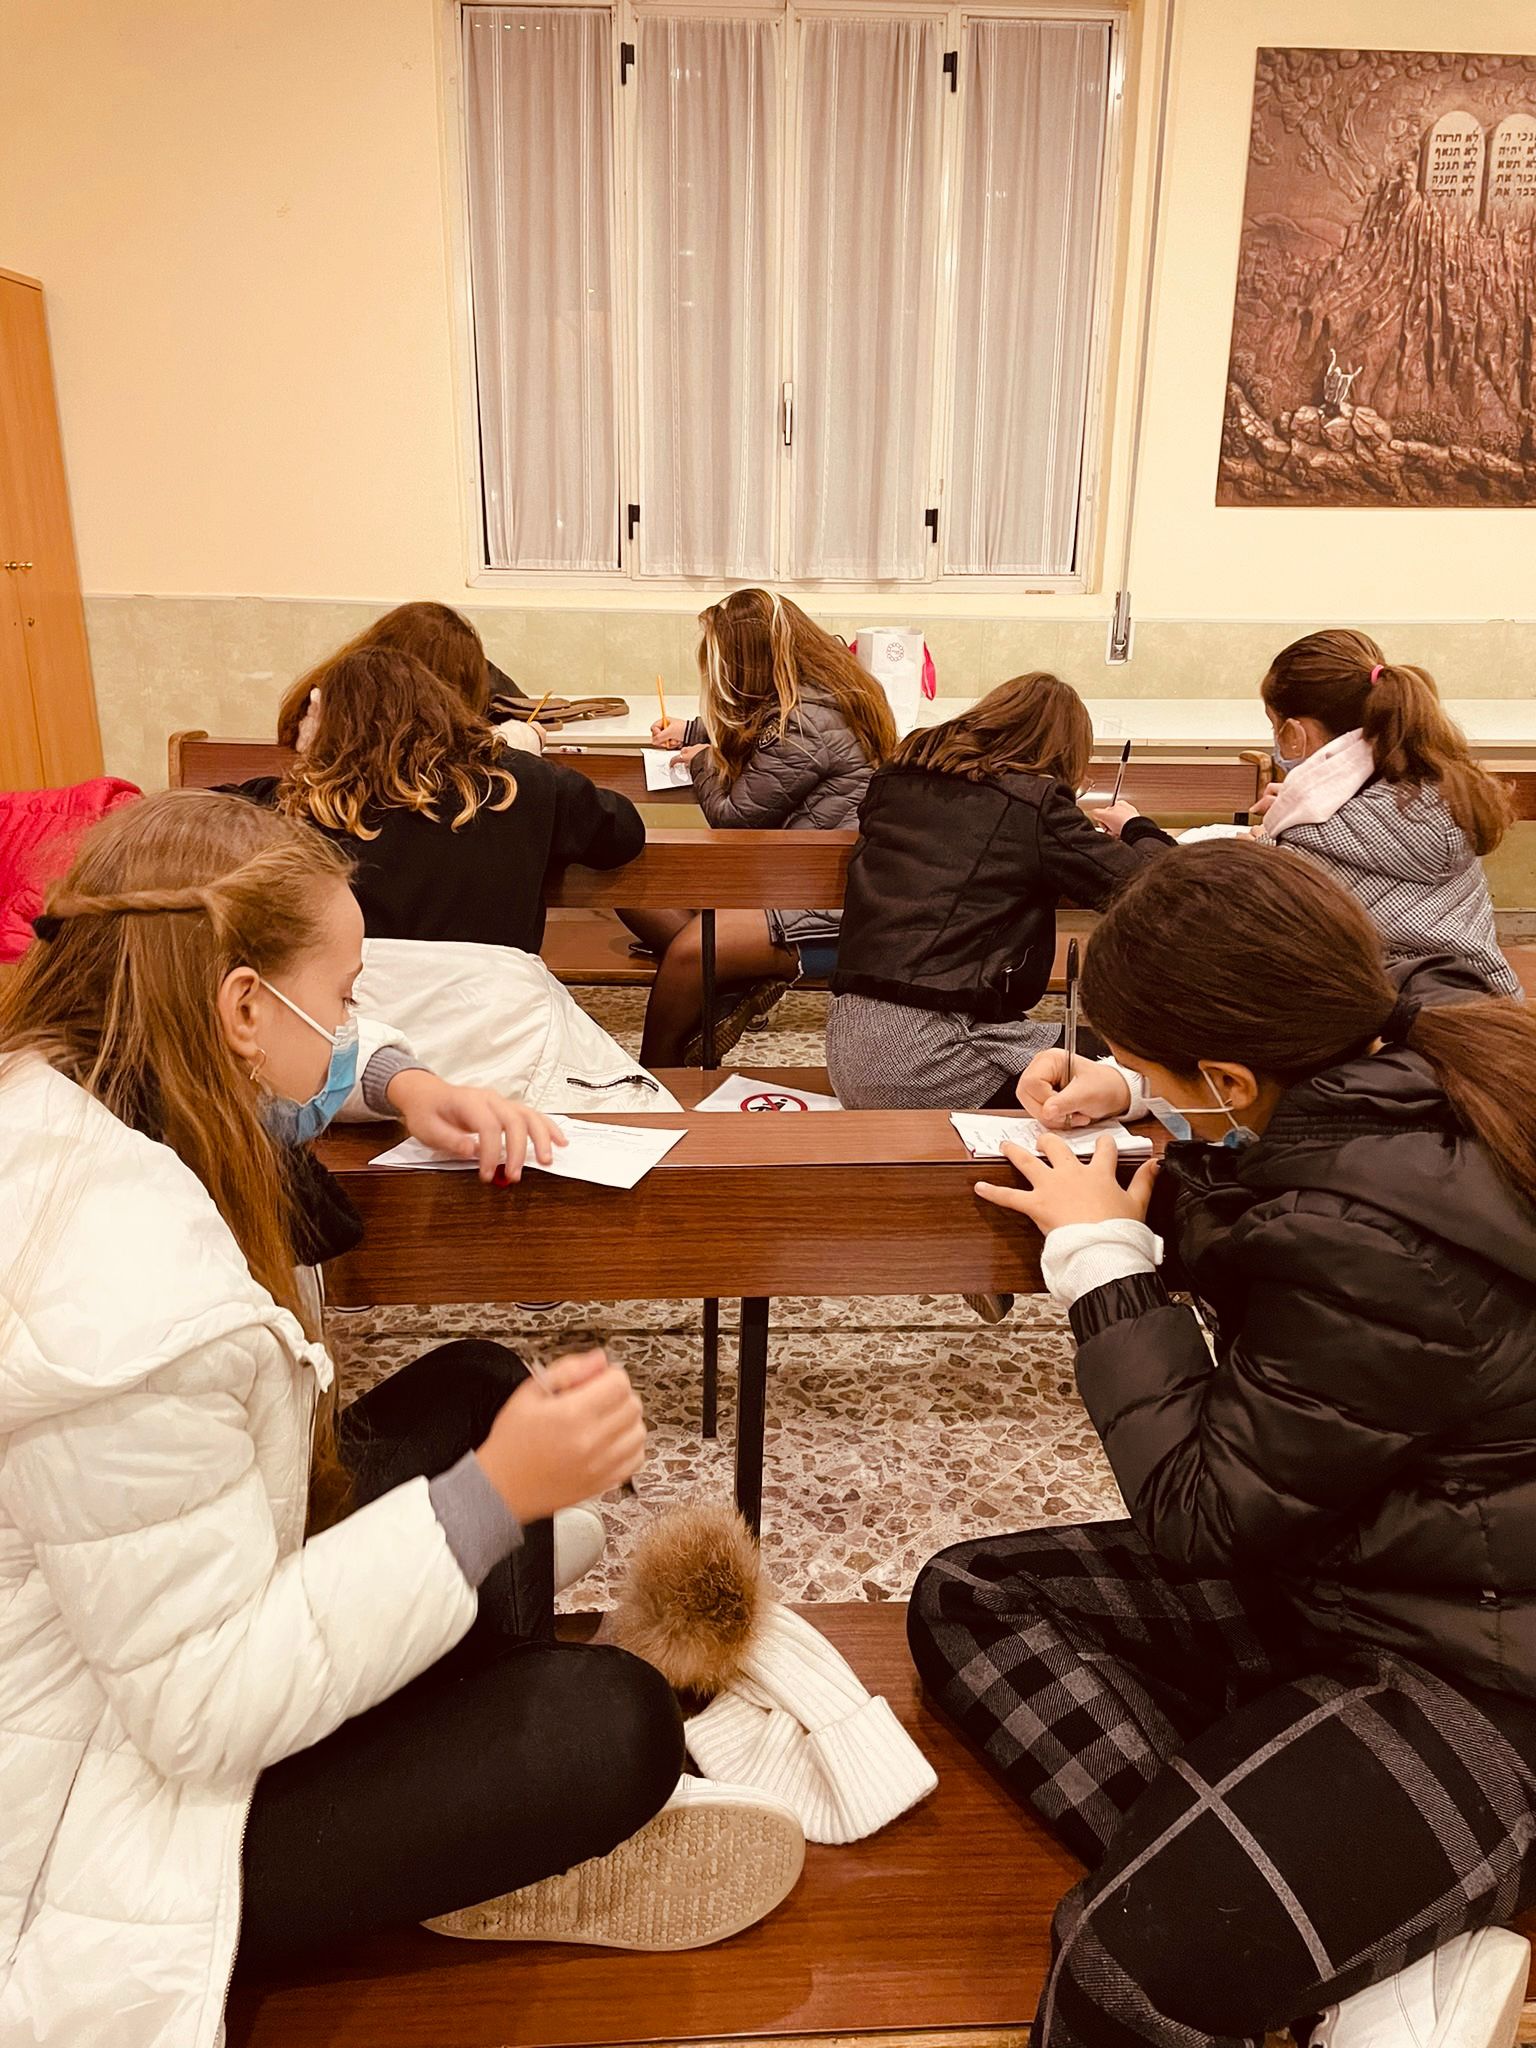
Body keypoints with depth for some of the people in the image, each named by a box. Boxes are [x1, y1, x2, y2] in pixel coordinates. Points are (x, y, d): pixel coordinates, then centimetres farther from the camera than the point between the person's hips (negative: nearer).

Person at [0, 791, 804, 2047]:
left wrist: (397, 1087, 1)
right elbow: (212, 1706, -31)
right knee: (616, 1726, -18)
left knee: (473, 1388, 11)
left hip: (136, 1635, 10)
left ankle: (495, 1781, 17)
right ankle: (499, 1867, 17)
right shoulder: (122, 1300, -38)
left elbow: (261, 1085, 16)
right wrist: (495, 1494, -33)